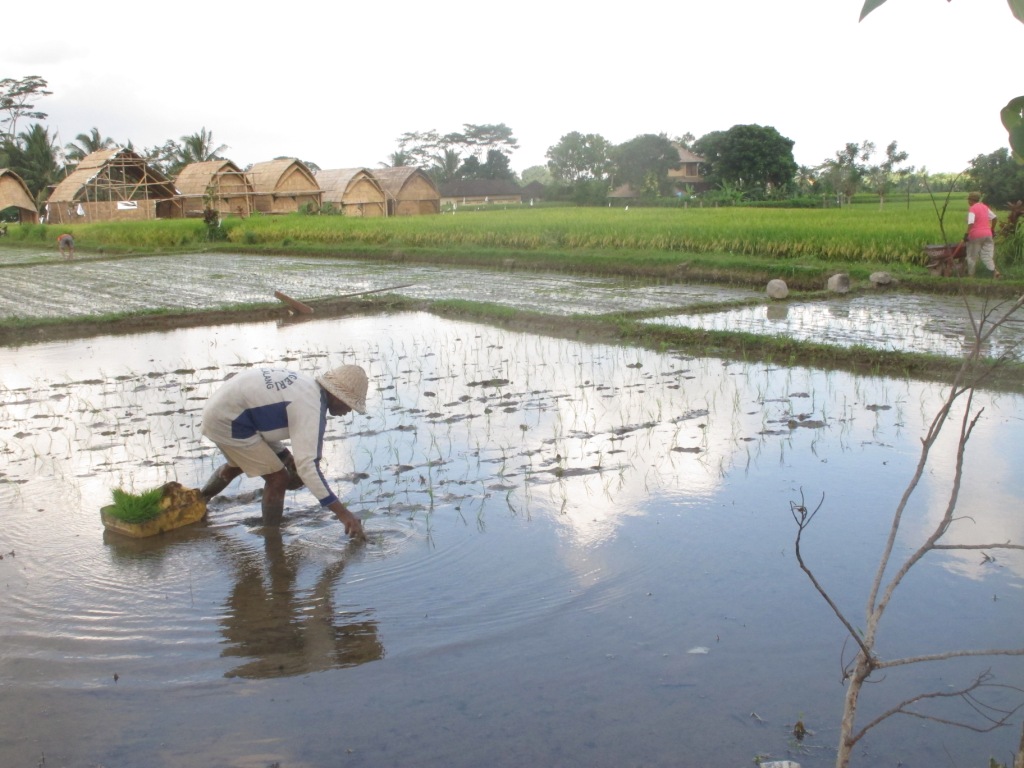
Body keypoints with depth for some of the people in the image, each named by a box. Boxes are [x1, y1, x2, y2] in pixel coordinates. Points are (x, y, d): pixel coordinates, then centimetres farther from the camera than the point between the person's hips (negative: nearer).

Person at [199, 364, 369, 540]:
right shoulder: (311, 408, -25)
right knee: (278, 479, -7)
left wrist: (285, 456, 12)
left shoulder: (308, 384, 3)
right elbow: (306, 465, -33)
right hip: (228, 421, -10)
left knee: (237, 465, 35)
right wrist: (342, 512, -32)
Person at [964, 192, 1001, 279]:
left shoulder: (972, 209, -11)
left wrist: (967, 234, -15)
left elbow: (971, 223, -22)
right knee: (987, 255, 6)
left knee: (972, 256, 8)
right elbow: (994, 217, 14)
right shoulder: (984, 207, 11)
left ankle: (971, 274, 14)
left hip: (975, 235, -6)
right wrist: (992, 229, 23)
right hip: (987, 234, 6)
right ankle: (995, 271, -11)